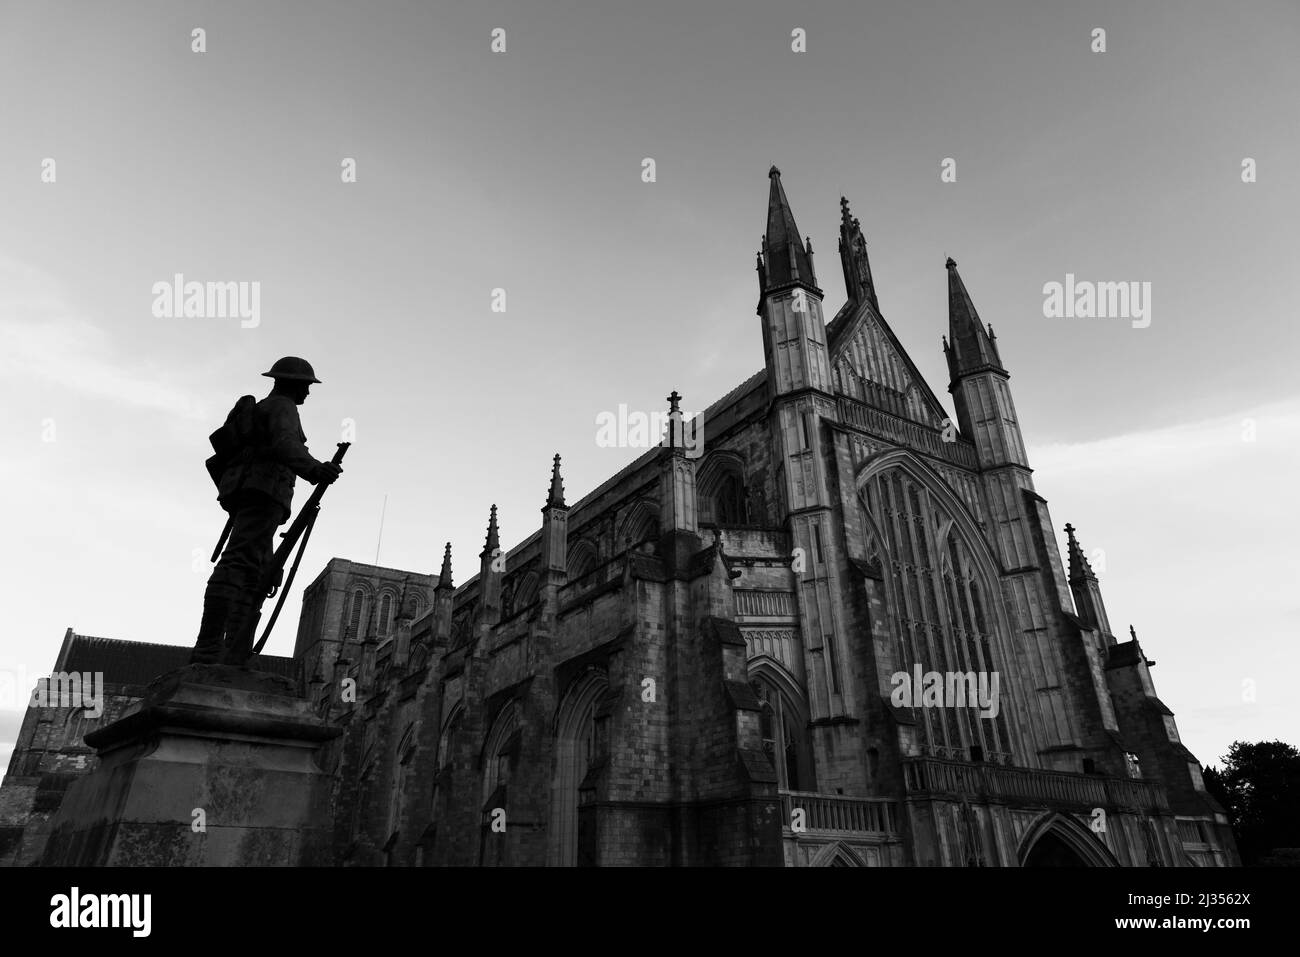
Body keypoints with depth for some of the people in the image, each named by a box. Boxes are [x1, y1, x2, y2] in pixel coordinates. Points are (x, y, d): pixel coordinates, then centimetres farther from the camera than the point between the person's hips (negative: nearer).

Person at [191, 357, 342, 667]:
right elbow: (285, 443, -22)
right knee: (239, 563, -22)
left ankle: (234, 659, -8)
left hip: (242, 492, 10)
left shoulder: (261, 408, 32)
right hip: (263, 490, -10)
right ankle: (208, 652, -35)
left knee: (257, 577, 3)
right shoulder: (282, 406, 1)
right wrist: (312, 468, -40)